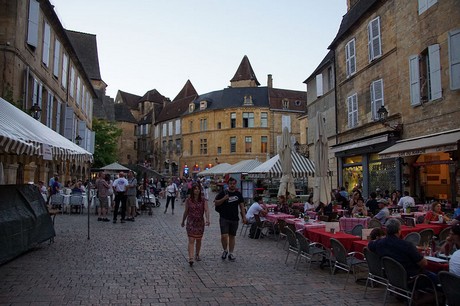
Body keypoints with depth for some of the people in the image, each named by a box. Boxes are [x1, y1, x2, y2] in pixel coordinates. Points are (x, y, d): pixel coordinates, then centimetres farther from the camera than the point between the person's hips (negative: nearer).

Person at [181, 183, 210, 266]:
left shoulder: (203, 200, -4)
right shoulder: (188, 200, -3)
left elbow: (206, 210, -16)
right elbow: (186, 211, 7)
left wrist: (207, 219, -31)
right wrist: (183, 221, 14)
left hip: (200, 222, 1)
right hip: (191, 223, -1)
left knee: (198, 240, 15)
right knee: (191, 240, -10)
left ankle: (197, 255, 35)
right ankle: (190, 258, -17)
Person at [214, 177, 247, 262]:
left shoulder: (238, 194, 8)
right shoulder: (223, 193, -2)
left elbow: (241, 206, 12)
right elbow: (216, 203, 0)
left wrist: (244, 217, 5)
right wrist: (223, 199, -17)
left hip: (234, 218, 3)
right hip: (224, 218, -3)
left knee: (232, 236, 10)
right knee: (224, 236, -12)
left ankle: (231, 253, 22)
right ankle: (225, 250, 14)